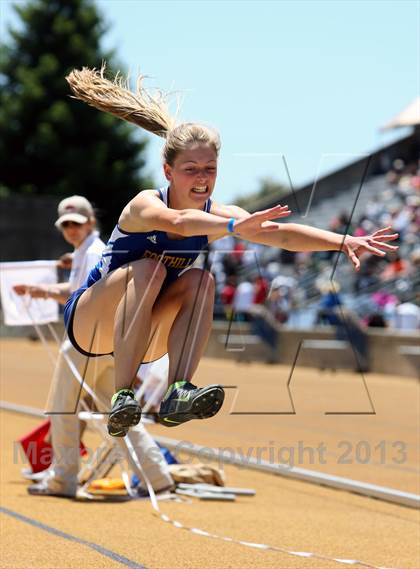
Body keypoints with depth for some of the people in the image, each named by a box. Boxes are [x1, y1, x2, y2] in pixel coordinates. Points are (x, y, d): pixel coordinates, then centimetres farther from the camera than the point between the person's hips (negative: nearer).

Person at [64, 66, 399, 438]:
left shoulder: (217, 215, -10)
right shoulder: (145, 204, -23)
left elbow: (280, 234, -25)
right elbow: (180, 222, -48)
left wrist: (343, 242, -40)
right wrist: (234, 227, -65)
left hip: (140, 338, 5)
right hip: (88, 322, -5)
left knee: (198, 280, -20)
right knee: (146, 270, -32)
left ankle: (178, 394, -29)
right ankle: (122, 397, -37)